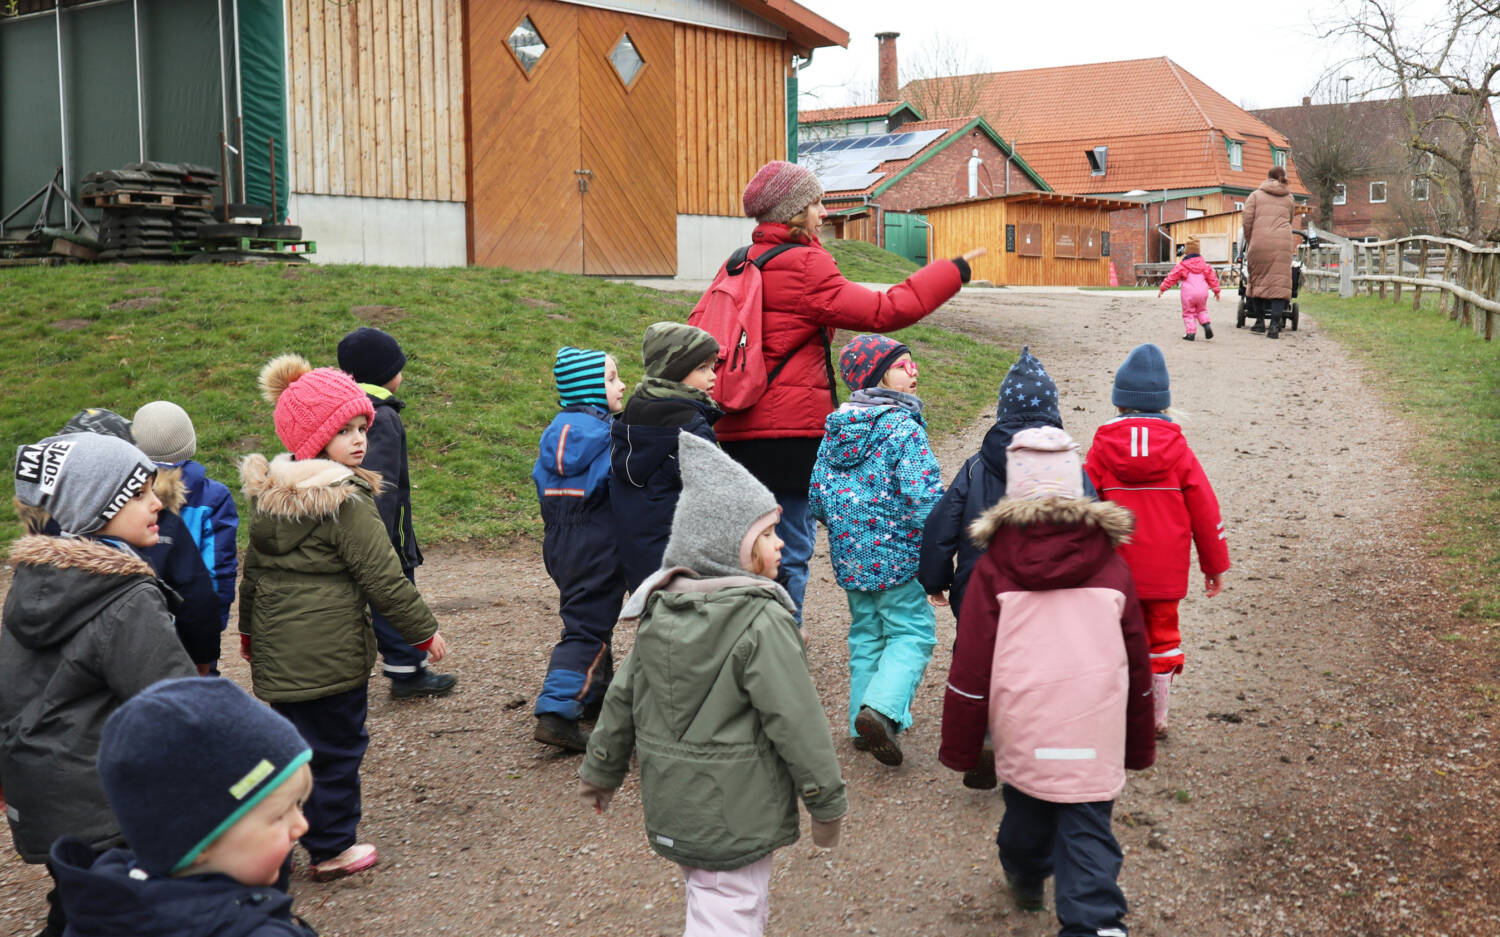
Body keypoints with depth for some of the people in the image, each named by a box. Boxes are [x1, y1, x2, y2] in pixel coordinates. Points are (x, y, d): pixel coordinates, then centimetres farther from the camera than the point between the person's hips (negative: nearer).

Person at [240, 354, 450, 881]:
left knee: (292, 739, 21)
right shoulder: (345, 500, -18)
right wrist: (424, 631, -6)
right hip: (329, 653, -8)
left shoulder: (268, 495, 8)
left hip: (275, 648, 8)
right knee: (336, 747, 6)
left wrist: (249, 630, 30)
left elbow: (253, 570, 18)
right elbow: (384, 578, -17)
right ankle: (331, 849, 17)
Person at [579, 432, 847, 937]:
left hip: (670, 810, 8)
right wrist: (828, 804, -6)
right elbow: (797, 723, -18)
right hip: (736, 816, -8)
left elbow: (622, 697, 10)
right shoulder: (763, 622, -20)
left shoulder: (659, 610, 2)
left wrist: (600, 772, 23)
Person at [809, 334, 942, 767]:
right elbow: (925, 496, -22)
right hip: (897, 555, -6)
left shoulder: (835, 429, 7)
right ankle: (882, 708, -15)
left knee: (865, 634, 18)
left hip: (850, 557, 7)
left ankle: (864, 723, 19)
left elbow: (816, 499, 10)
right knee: (911, 633, 3)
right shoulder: (904, 427, -14)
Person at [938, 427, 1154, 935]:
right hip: (1093, 730, 0)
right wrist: (1141, 744, 20)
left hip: (1021, 724, 1)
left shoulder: (995, 565, -4)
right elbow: (1136, 661, 9)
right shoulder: (1109, 563, 2)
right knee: (1087, 827, 2)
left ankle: (1026, 879, 47)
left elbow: (971, 665, -4)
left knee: (1025, 801, 23)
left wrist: (958, 747, 5)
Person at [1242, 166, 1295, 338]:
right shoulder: (1289, 198, 19)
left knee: (1257, 280, 12)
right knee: (1280, 283, -3)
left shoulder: (1256, 195, 11)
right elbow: (1289, 221, 23)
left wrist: (1249, 241, 13)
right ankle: (1274, 324, -14)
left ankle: (1260, 321, 15)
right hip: (1282, 243, 1)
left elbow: (1246, 220, 2)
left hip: (1260, 242, -1)